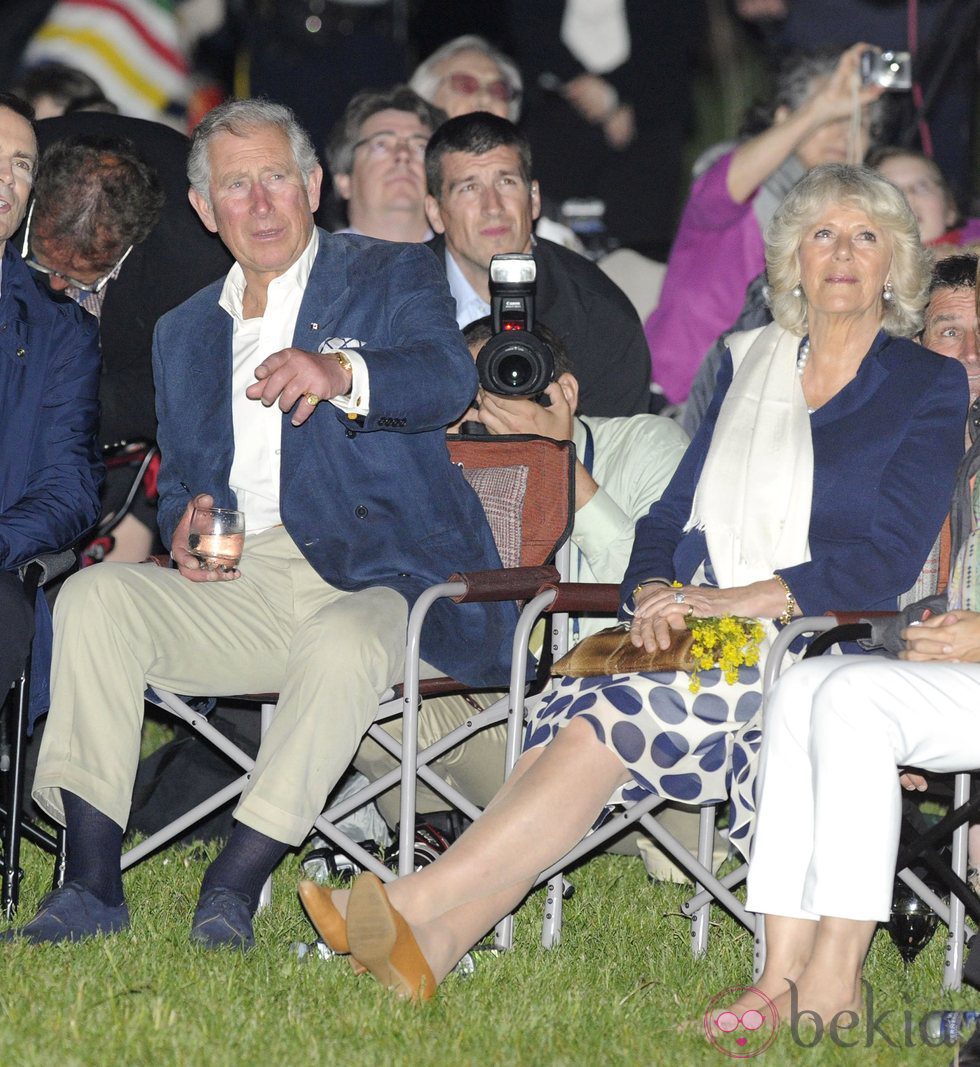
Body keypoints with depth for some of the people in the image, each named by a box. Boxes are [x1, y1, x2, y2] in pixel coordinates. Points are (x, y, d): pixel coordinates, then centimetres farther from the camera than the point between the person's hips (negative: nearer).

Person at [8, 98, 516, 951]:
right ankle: (91, 886, -23)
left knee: (342, 645, -38)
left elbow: (448, 376, -15)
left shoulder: (393, 278, 6)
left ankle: (234, 884, -31)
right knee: (94, 598, -20)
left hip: (373, 582, -5)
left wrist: (339, 371, -38)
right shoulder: (185, 333, 23)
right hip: (237, 587, 5)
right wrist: (184, 524, -4)